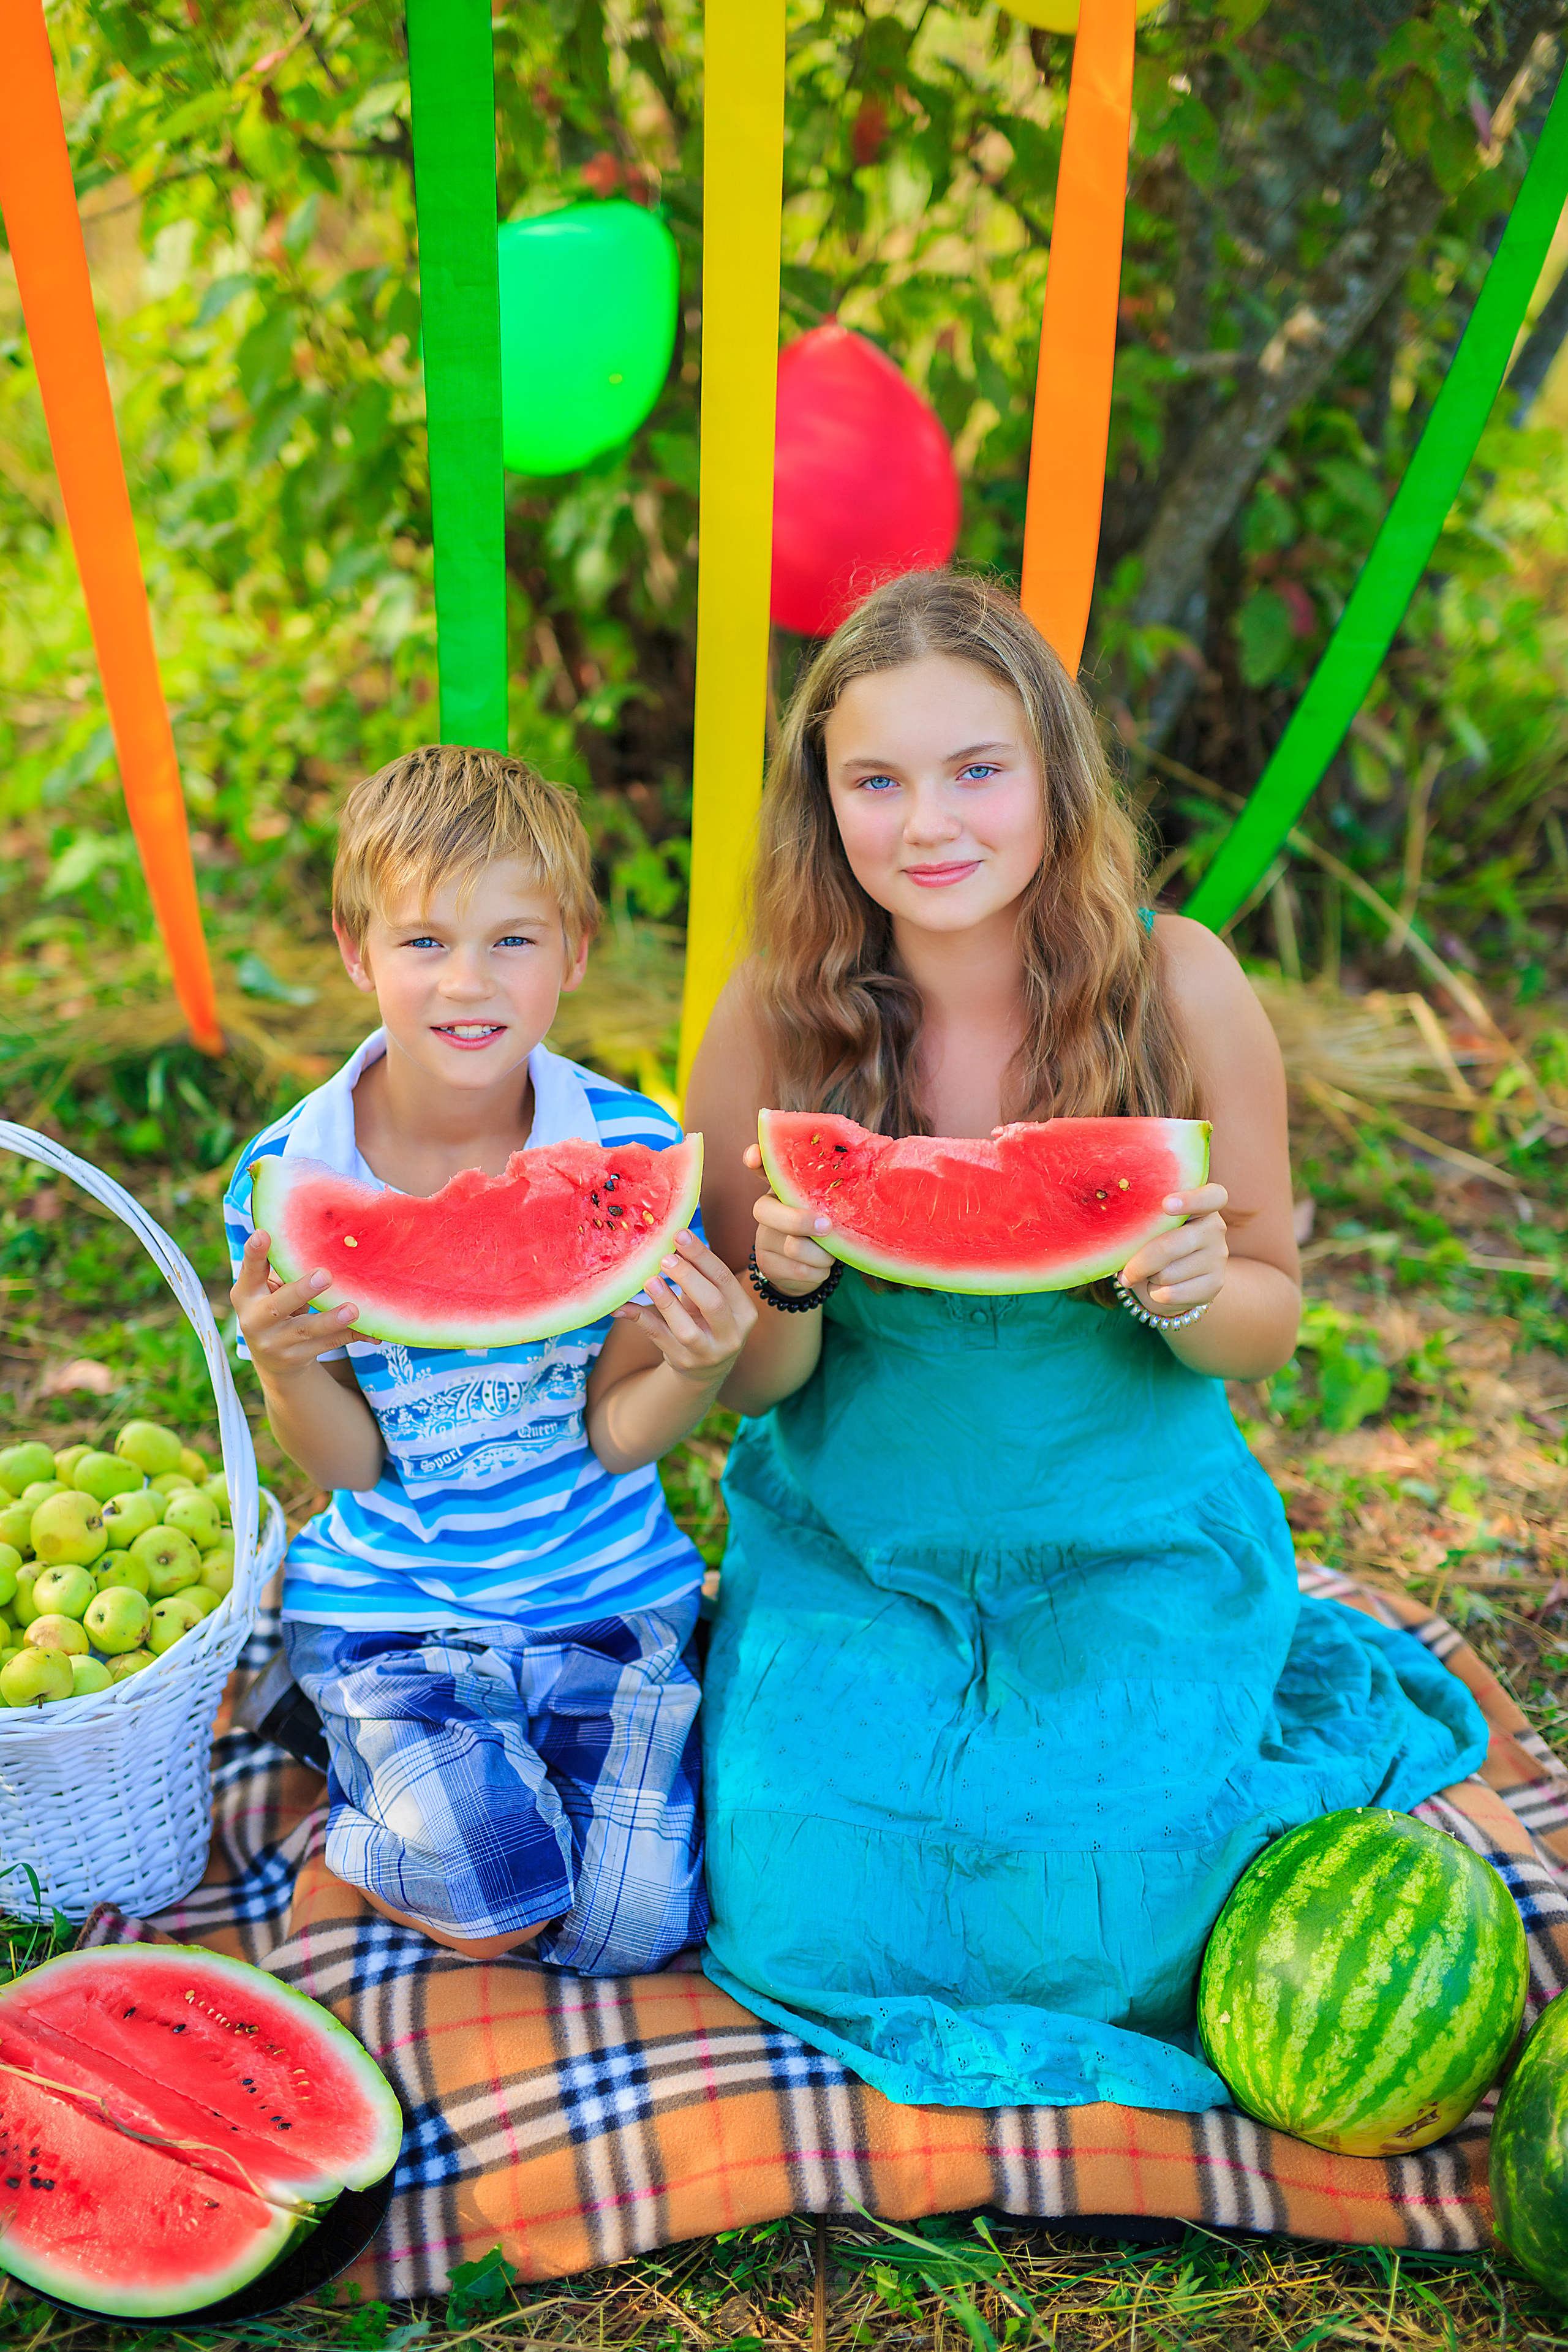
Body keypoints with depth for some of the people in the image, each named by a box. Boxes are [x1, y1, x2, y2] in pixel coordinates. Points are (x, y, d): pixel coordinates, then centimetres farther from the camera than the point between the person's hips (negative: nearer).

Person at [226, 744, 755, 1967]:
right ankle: (363, 1791, 13)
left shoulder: (634, 1150, -14)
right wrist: (282, 1365, -28)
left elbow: (616, 1434, -8)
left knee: (631, 1924, -7)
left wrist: (699, 1367, -30)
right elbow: (348, 1462, -6)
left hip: (609, 1591, 2)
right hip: (391, 1602, -1)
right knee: (494, 1898, -20)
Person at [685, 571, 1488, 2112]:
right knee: (805, 1917, -14)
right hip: (847, 1554, 1)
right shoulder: (772, 1024, -12)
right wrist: (789, 1289, -26)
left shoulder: (1179, 987, -13)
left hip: (1136, 1555, 0)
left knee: (1087, 1923, -15)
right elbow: (750, 1386, -3)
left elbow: (1268, 1327, -2)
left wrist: (1191, 1297, -26)